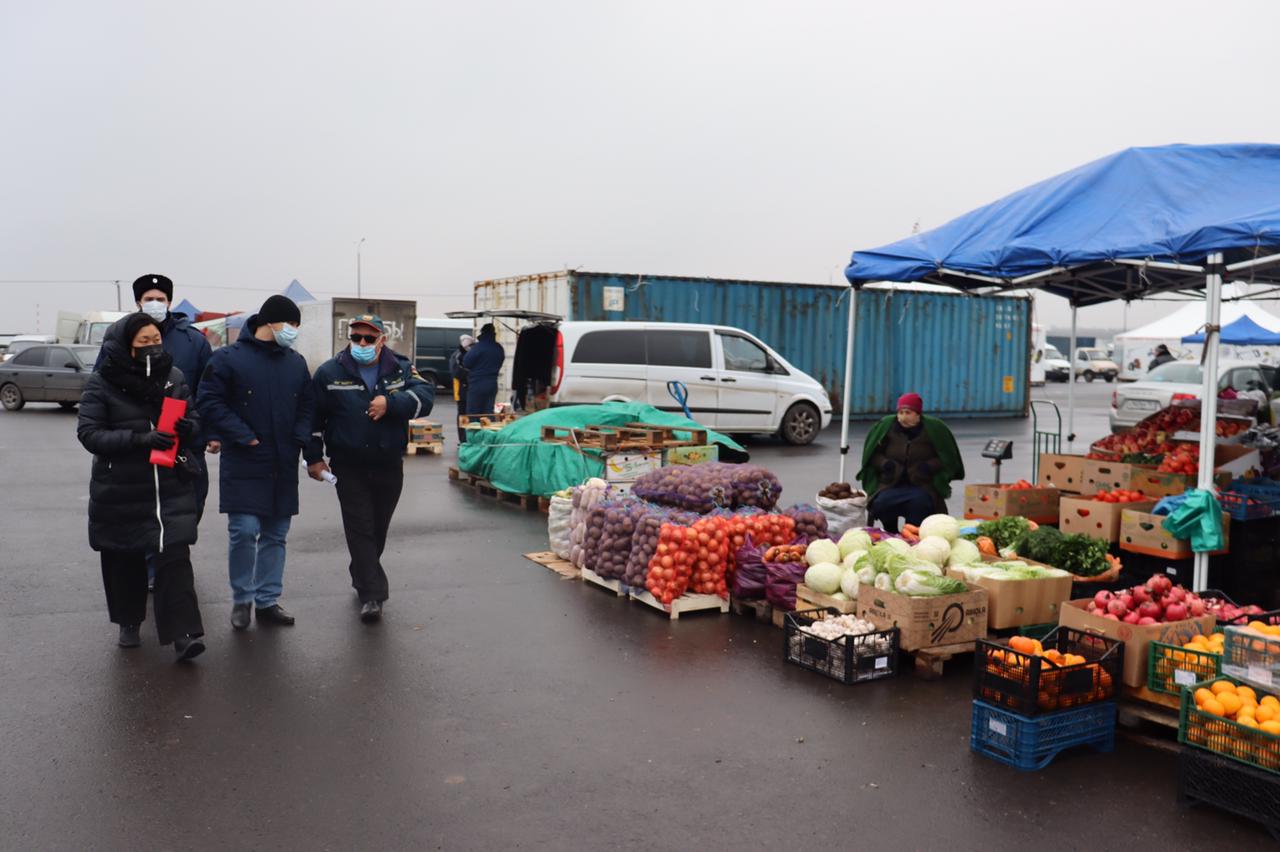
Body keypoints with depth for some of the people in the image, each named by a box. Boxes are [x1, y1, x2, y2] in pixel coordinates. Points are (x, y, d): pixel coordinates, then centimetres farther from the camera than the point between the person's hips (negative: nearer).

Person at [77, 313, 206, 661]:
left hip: (170, 485, 1)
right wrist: (139, 439, -25)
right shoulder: (101, 383, -7)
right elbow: (89, 432, -12)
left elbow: (194, 419, 9)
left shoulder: (174, 377, 2)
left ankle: (184, 634, -10)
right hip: (120, 489, -1)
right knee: (124, 559, 13)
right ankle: (129, 623, 33)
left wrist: (187, 428, -16)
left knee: (174, 556, -9)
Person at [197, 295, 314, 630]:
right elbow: (210, 401, -9)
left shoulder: (296, 363, 11)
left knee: (276, 535, 9)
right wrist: (244, 437, -14)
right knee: (244, 531, -9)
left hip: (283, 466, 5)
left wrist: (300, 439, -3)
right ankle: (241, 598, 10)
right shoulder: (229, 358, -5)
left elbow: (307, 406, 15)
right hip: (243, 464, -5)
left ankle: (268, 600, 19)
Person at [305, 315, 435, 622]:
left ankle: (362, 577, 36)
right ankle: (371, 594, -6)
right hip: (349, 468, -2)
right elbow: (313, 417, 3)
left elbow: (425, 396, -14)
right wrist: (314, 458, 0)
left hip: (389, 466, 2)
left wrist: (391, 403, -28)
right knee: (360, 528, -7)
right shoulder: (329, 372, -1)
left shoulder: (401, 368, 1)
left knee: (378, 528, 15)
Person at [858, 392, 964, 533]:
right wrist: (884, 463, -11)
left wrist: (929, 466, -13)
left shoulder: (934, 428, 0)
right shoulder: (886, 425, 1)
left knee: (919, 502, -34)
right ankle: (891, 536, 1)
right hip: (891, 484, 1)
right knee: (881, 503, -28)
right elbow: (872, 453, 10)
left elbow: (949, 458, 5)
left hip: (922, 485, -1)